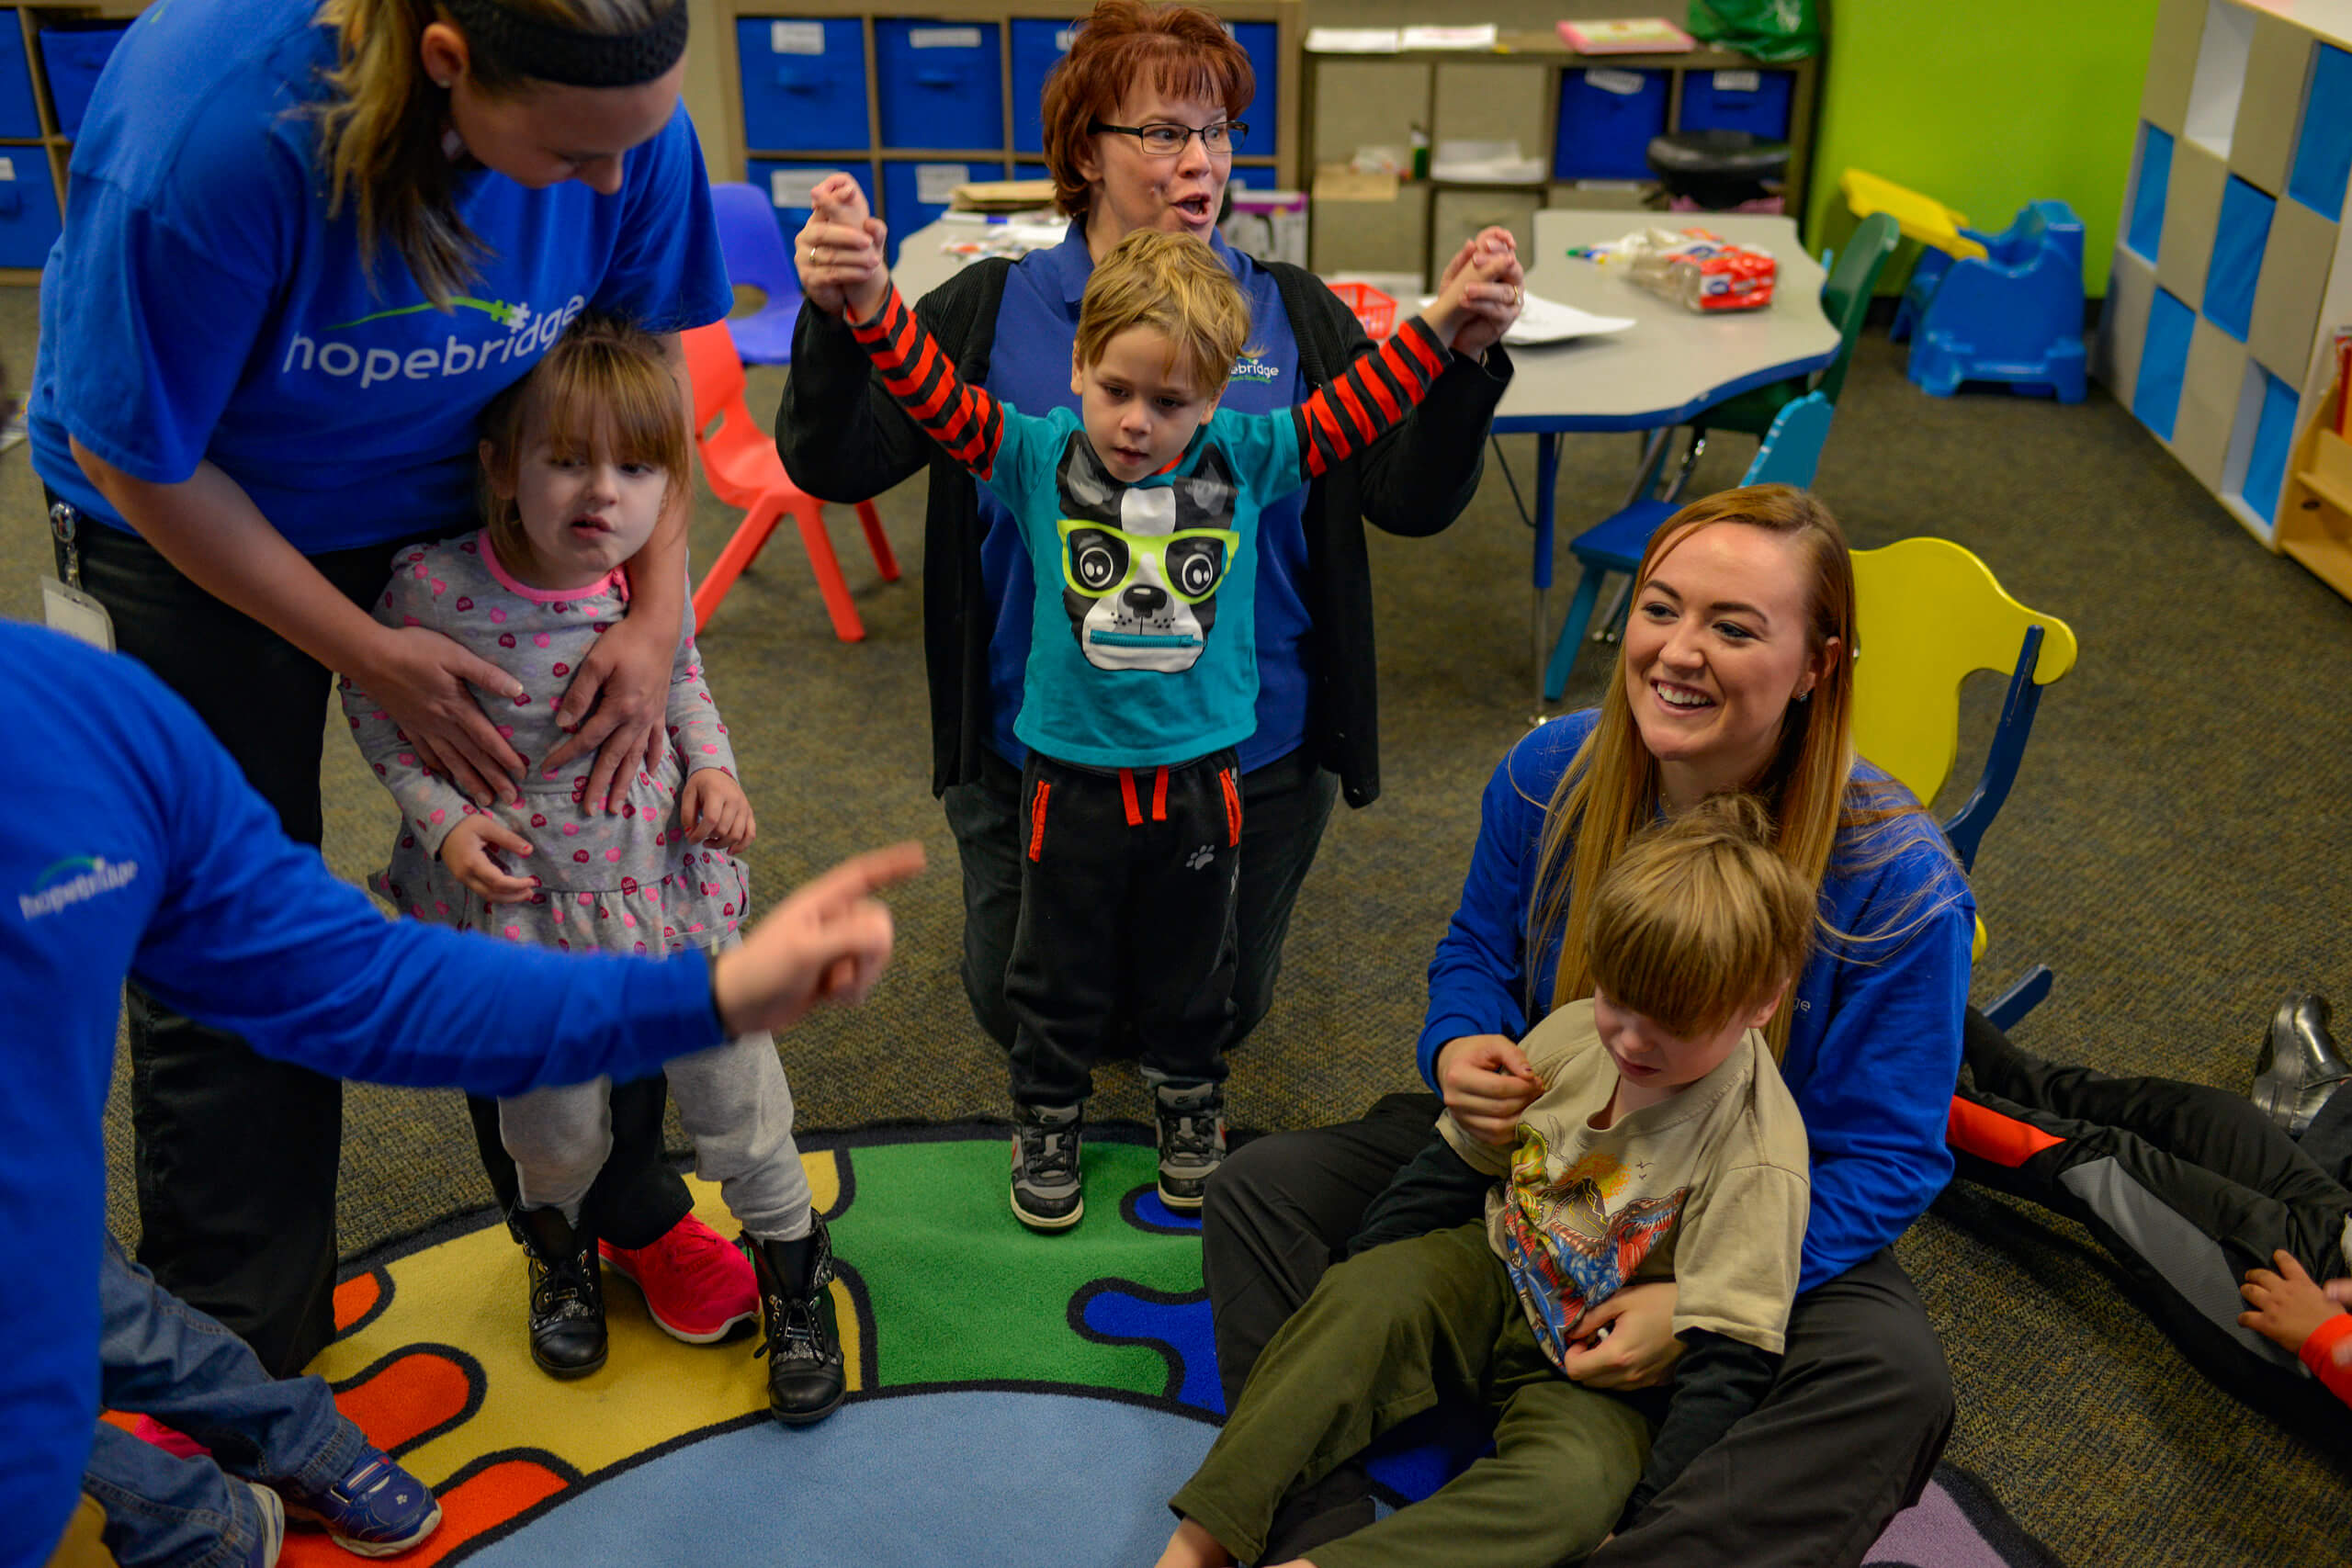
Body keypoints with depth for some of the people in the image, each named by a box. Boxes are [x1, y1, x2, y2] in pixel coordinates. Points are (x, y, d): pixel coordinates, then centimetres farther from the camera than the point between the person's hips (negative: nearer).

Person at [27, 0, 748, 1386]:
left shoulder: (629, 120, -25)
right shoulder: (209, 128, -38)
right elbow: (134, 456, -23)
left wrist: (661, 609, -13)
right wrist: (369, 656, -19)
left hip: (459, 505, 3)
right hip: (198, 527, -3)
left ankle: (624, 1210, 30)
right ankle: (239, 1337, 26)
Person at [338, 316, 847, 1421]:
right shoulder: (435, 588, -21)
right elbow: (370, 699, -3)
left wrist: (712, 763, -4)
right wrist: (440, 817, -13)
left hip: (664, 875, 2)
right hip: (519, 895, -1)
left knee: (732, 1079, 11)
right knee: (558, 1120, 14)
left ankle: (791, 1261, 37)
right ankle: (557, 1243, 50)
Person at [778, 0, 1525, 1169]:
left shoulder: (1293, 317, -2)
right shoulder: (991, 314, -5)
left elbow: (1414, 499, -8)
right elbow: (830, 463, -11)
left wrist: (1465, 354, -25)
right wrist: (838, 319, -30)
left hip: (1248, 755, 1)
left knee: (1221, 1013, 14)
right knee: (1020, 1010, 12)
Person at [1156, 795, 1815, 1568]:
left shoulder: (1758, 1159, -23)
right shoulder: (1572, 1034, -8)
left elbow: (1727, 1358, -21)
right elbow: (1457, 1161, 4)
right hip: (1496, 1280, 4)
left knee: (1571, 1483, -34)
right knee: (1372, 1290, -24)